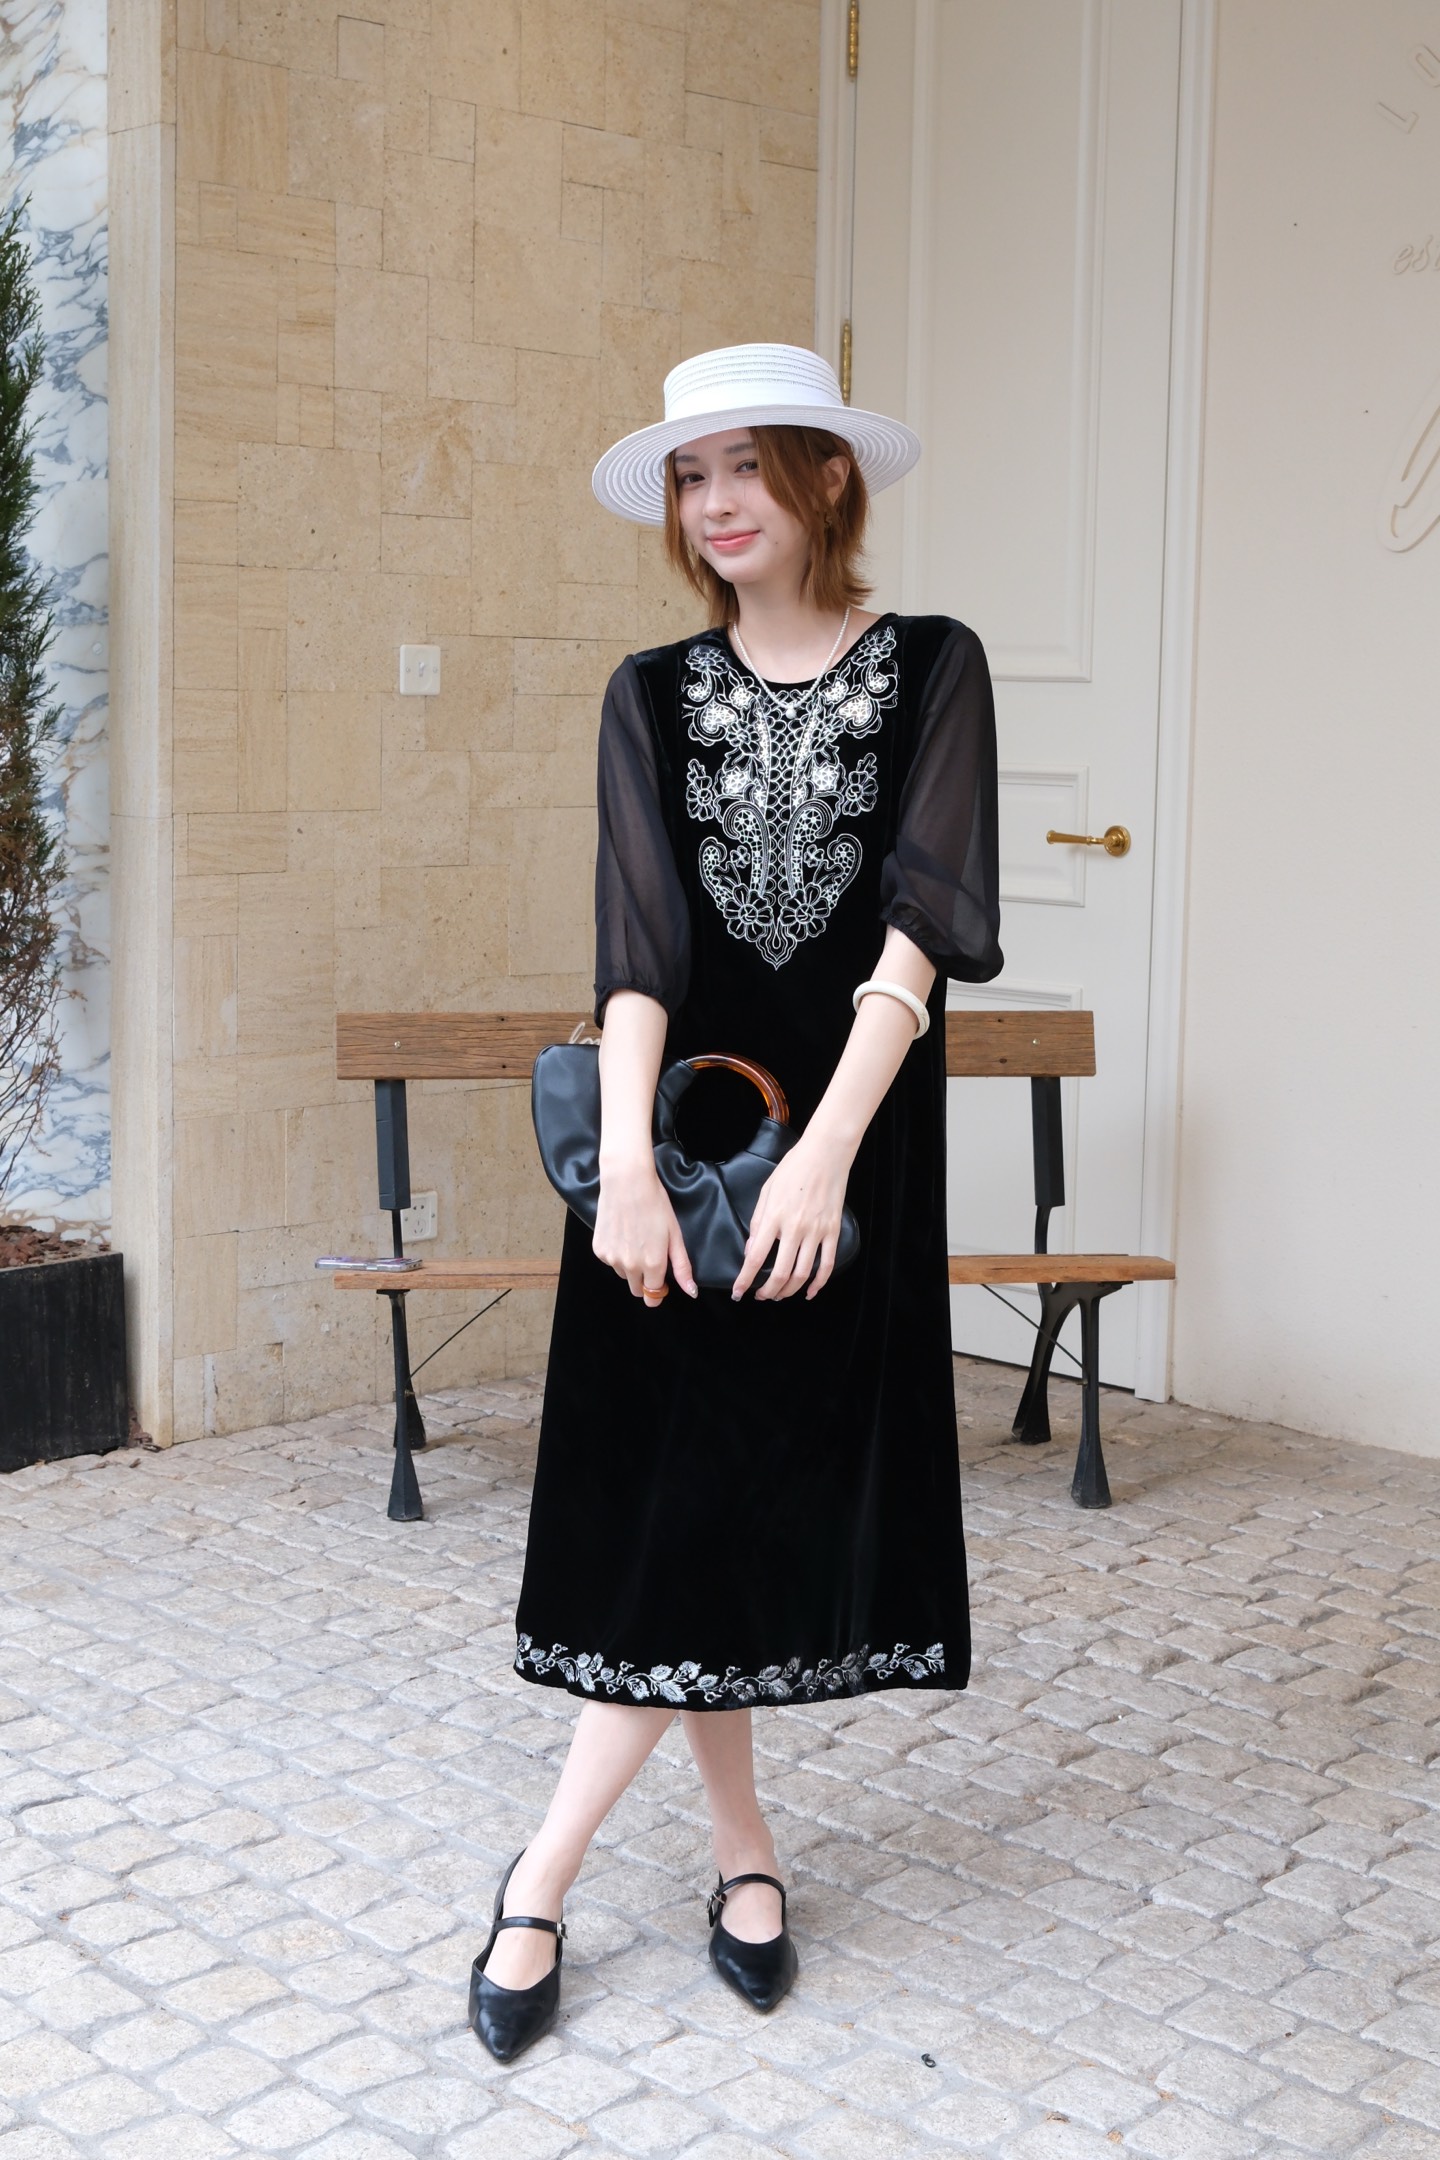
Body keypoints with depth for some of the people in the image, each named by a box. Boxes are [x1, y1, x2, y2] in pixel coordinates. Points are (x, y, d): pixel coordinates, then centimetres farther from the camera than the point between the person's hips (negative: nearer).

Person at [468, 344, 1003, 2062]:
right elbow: (636, 945, -7)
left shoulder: (931, 672, 0)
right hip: (679, 1125, 1)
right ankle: (739, 1843, 20)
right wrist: (626, 1162, -20)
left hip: (852, 1137, -1)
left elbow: (918, 928, -11)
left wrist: (823, 1152, -21)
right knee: (681, 1492, 2)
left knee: (785, 1482, 2)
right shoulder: (653, 695, 5)